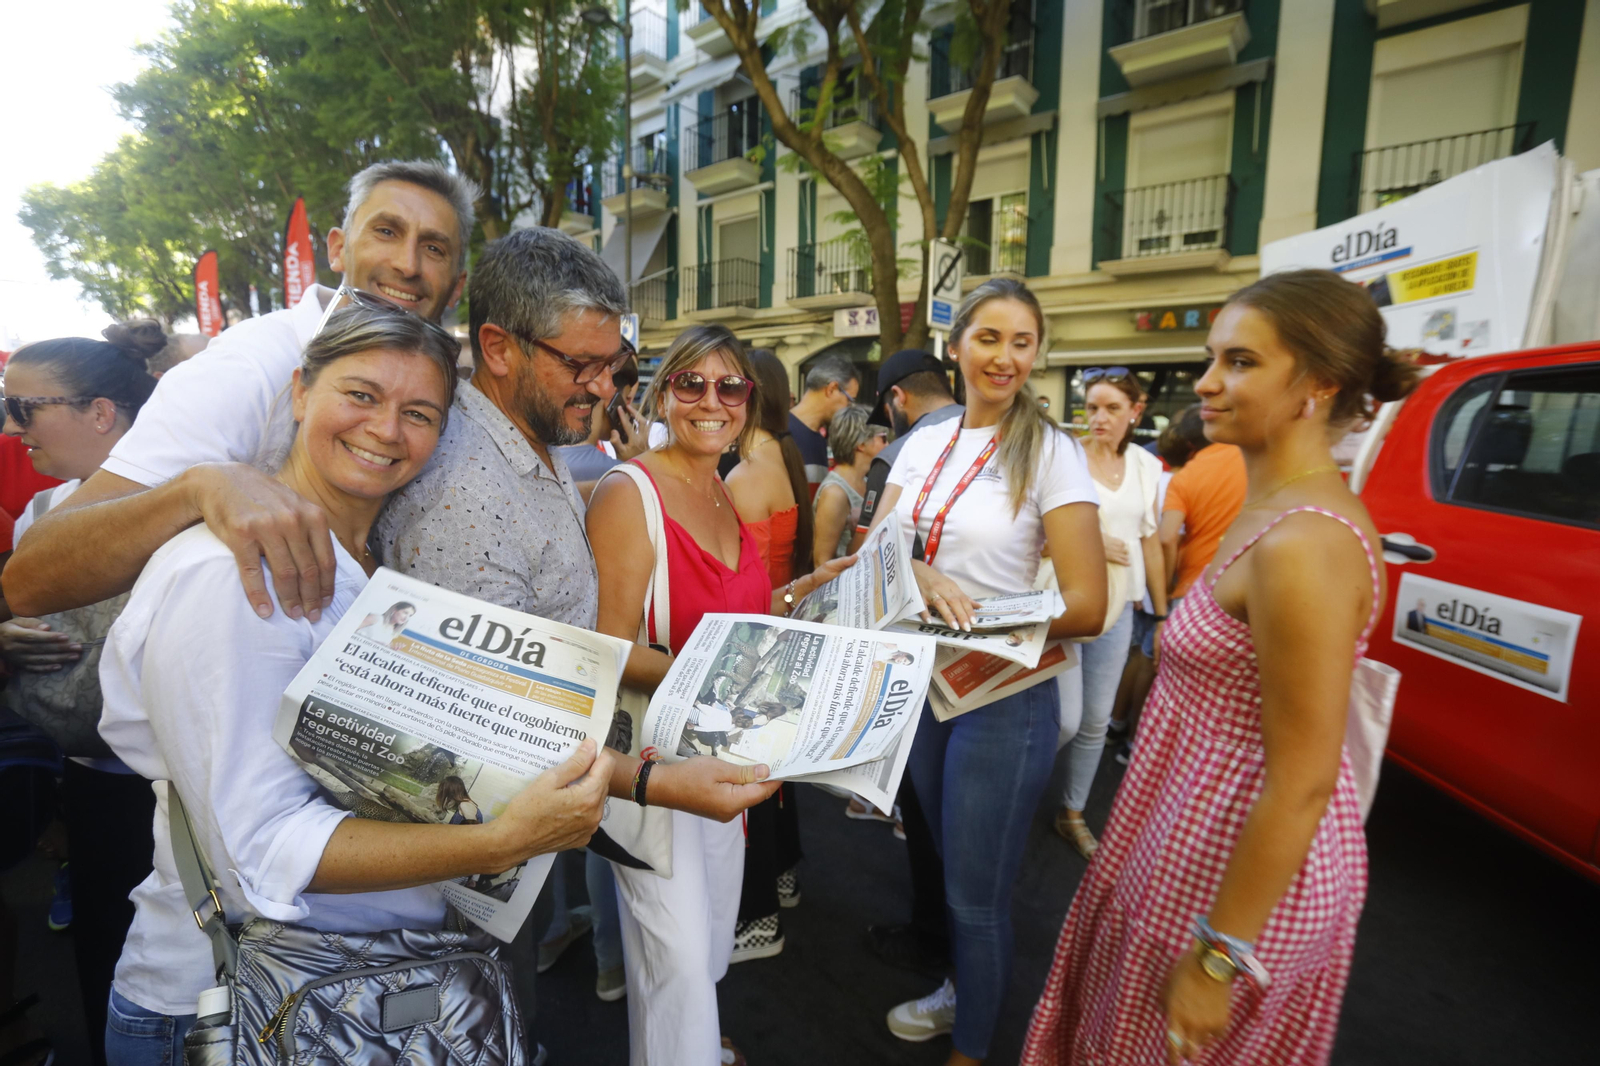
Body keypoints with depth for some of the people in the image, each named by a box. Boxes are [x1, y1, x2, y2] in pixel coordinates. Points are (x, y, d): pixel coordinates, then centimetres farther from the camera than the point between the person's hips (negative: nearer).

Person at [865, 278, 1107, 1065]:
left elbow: (1085, 608, -16)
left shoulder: (1050, 451, -13)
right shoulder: (925, 443, 3)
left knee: (977, 894, 10)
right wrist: (923, 577, -24)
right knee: (950, 865, 24)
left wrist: (985, 629, -22)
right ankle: (963, 992, 50)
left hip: (1004, 695, -5)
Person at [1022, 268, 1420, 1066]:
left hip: (1248, 868, -9)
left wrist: (1218, 959, -19)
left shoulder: (1302, 545, -27)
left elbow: (1302, 783, -25)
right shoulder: (1280, 506, 2)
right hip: (1205, 828, 9)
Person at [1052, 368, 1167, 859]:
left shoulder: (1146, 466, 7)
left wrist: (1162, 615, 14)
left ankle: (1072, 814, 30)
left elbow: (1150, 542, 14)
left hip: (1116, 609, 5)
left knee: (1096, 721, 12)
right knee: (1066, 720, -5)